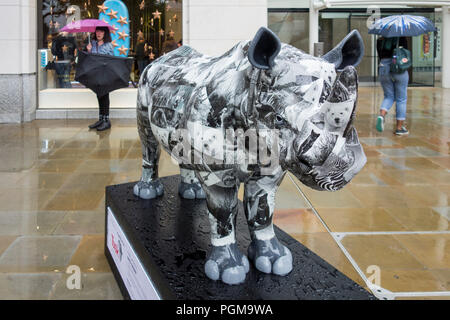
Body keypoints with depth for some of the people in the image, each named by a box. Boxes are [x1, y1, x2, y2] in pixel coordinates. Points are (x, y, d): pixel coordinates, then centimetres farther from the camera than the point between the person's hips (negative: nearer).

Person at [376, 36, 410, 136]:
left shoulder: (380, 41, 7)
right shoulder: (401, 38, -1)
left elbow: (380, 57, 10)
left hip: (383, 70, 3)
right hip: (400, 71, -3)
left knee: (389, 96, 16)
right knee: (401, 99, 7)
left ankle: (381, 115, -13)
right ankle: (399, 127, 8)